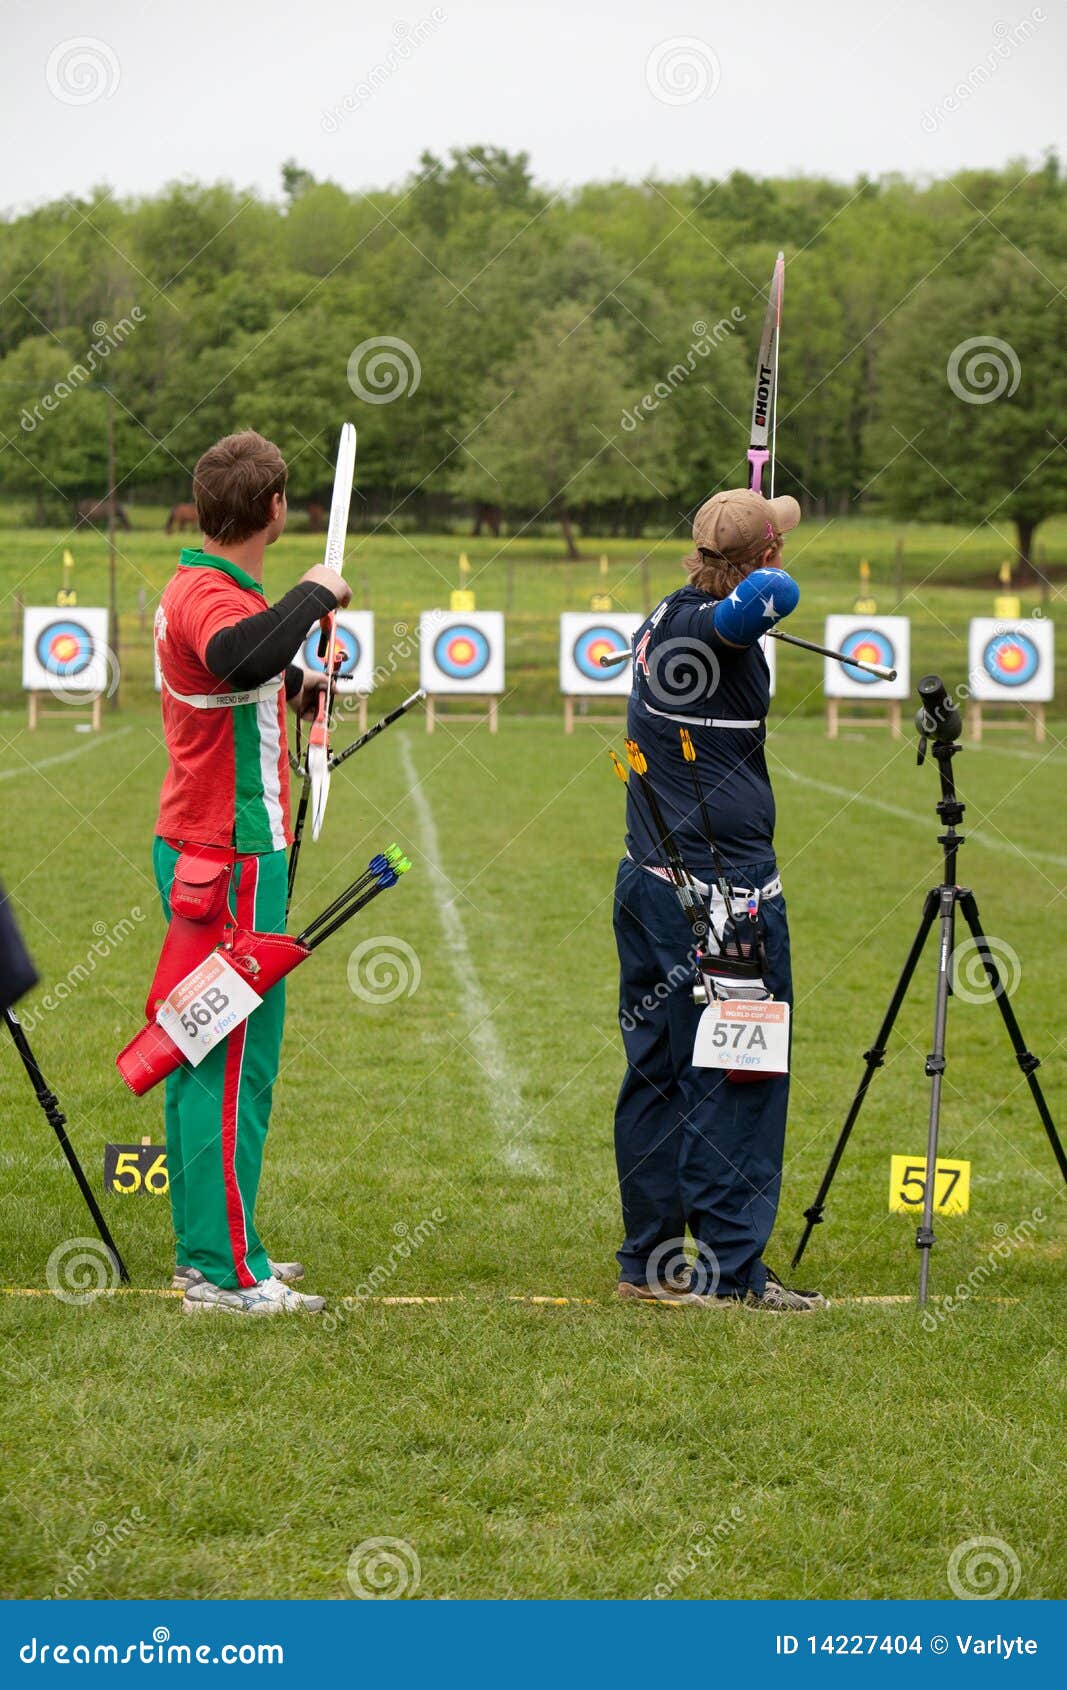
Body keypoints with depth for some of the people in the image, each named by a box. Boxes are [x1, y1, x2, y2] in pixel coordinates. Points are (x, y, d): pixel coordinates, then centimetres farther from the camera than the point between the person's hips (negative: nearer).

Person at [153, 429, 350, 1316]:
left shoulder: (195, 588, 14)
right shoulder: (210, 597, -19)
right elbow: (239, 657, -43)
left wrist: (295, 683, 36)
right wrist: (313, 595, -30)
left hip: (196, 852, 11)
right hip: (230, 858, -11)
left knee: (203, 1053, 15)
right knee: (234, 1062, -7)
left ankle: (208, 1248, 22)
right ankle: (223, 1270, -5)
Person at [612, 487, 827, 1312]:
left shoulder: (661, 621, 9)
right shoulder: (713, 626, -16)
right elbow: (773, 592, -36)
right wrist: (776, 527, -13)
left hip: (650, 884, 9)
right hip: (723, 896, -9)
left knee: (657, 1074, 13)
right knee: (739, 1082, -2)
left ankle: (649, 1259, 19)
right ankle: (729, 1269, 2)